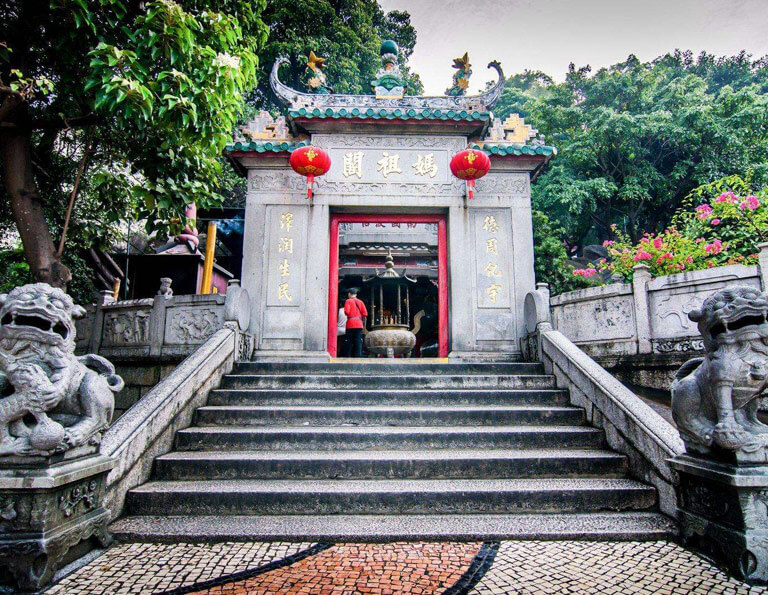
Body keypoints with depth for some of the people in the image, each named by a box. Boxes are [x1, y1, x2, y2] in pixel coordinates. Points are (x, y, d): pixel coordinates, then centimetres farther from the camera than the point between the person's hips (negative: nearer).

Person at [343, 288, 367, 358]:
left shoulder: (348, 301, -1)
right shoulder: (360, 301, 9)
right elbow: (365, 313, 1)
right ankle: (358, 355, -5)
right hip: (359, 324, 3)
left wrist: (349, 315, 8)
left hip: (350, 324, -2)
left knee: (349, 341, 4)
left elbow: (346, 311, -14)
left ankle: (348, 356, 5)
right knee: (358, 341, 1)